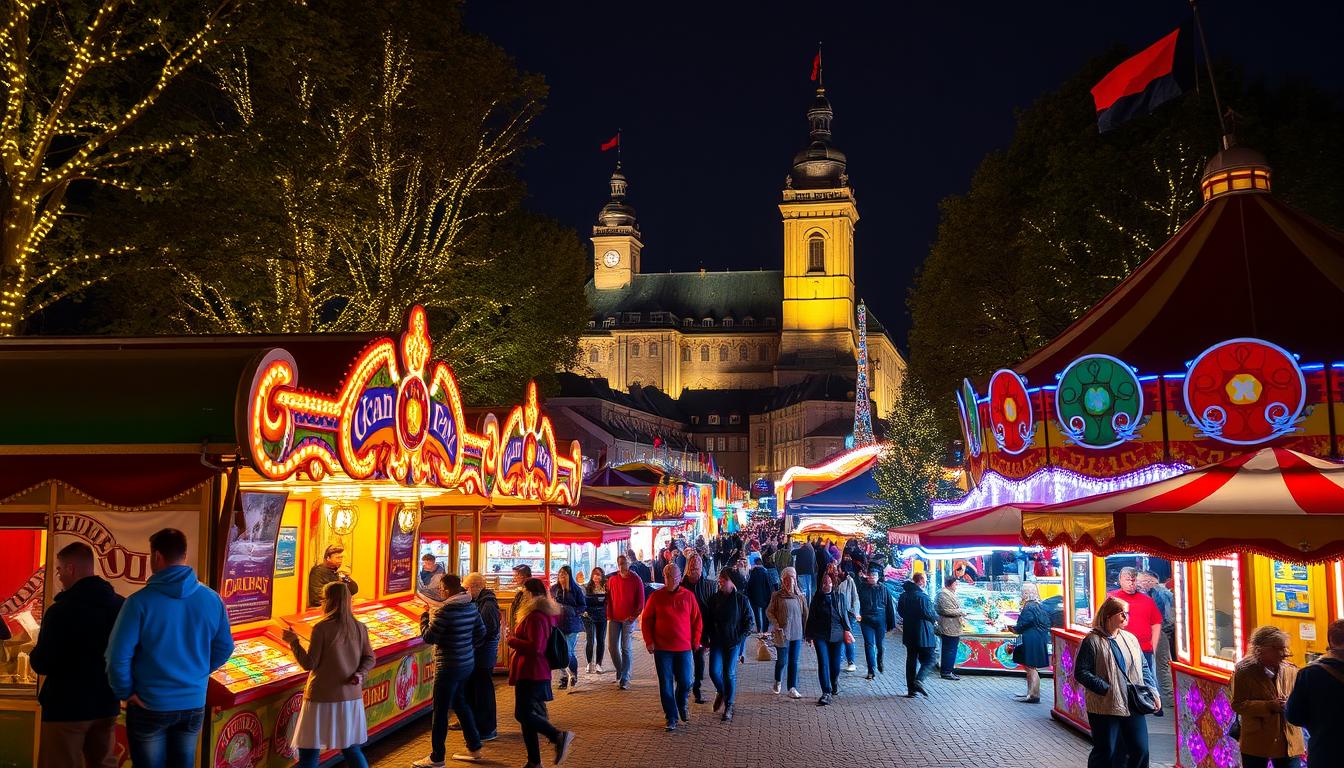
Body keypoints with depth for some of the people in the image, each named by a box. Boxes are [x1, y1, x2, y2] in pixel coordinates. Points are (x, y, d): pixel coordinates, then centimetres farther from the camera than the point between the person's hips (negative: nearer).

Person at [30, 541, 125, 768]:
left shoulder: (61, 610, -18)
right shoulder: (121, 605, 0)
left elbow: (41, 665, -14)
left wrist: (34, 653, 7)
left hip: (67, 707, -6)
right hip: (106, 705, 6)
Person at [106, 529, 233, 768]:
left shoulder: (140, 602, -17)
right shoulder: (212, 600, -4)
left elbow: (118, 656, -18)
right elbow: (224, 649, 4)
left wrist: (125, 693, -3)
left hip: (149, 706, -3)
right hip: (194, 705, 3)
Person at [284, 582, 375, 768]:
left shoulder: (322, 628, -13)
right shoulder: (359, 627, 4)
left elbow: (309, 664, -10)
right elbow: (369, 659, 7)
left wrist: (293, 642, -1)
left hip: (323, 698, -5)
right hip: (350, 697, 5)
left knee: (309, 753, 4)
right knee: (351, 748, 17)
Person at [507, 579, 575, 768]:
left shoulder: (535, 617, -18)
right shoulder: (546, 614, 15)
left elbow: (535, 647, -25)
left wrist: (512, 641, -13)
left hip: (530, 674, -10)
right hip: (536, 672, 10)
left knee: (523, 714, -11)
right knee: (528, 714, 12)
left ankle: (559, 736, -16)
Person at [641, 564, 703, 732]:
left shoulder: (688, 596, 2)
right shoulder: (656, 596, -1)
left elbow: (697, 620, 8)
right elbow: (646, 620, 3)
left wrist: (695, 641, 5)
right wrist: (649, 641, -4)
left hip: (683, 648, 1)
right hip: (662, 648, -1)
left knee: (685, 682, 4)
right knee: (666, 684, 2)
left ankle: (681, 706, 33)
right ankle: (671, 717, 14)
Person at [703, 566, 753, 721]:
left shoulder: (741, 599, -4)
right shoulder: (714, 598, 3)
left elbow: (749, 622, 0)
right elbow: (707, 619, 10)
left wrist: (740, 637, -9)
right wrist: (705, 638, 4)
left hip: (733, 642, -2)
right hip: (716, 641, 2)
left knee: (729, 673, 0)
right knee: (714, 672, -5)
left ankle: (729, 706, 14)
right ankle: (721, 692, 27)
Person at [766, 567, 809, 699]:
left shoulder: (800, 596, 4)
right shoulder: (777, 596, -4)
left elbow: (805, 614, 7)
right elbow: (769, 611, 2)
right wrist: (776, 625, -10)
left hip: (796, 633, 2)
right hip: (782, 633, -2)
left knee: (794, 662, 2)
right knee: (781, 660, 5)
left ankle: (792, 689, 4)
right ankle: (777, 681, 32)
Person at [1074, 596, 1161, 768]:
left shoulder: (1131, 639, 11)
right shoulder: (1092, 641, -8)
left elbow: (1144, 668, 19)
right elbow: (1080, 672, -12)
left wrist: (1152, 690, 5)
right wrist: (1106, 689, -18)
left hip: (1133, 706, 6)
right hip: (1105, 707, -6)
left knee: (1140, 750, 7)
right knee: (1105, 753, 2)